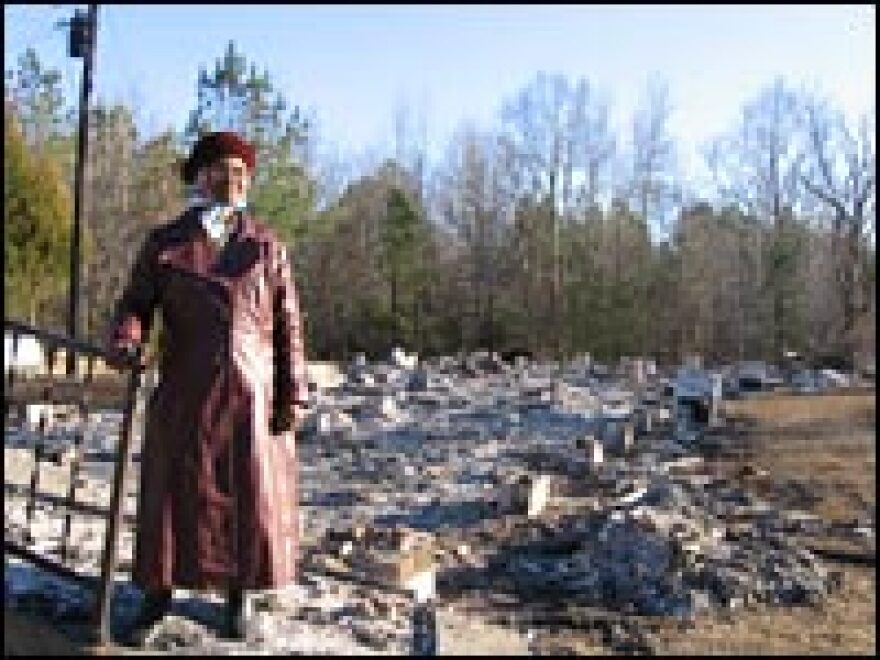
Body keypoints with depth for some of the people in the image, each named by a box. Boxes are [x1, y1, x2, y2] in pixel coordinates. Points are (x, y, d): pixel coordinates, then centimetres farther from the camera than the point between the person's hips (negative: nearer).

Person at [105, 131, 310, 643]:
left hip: (252, 392, 0)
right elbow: (136, 304, 4)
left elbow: (288, 326, 2)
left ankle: (238, 597, 24)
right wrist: (125, 340, -20)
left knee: (250, 495, 5)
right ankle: (159, 595, 24)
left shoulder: (268, 246, 3)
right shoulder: (165, 243, 3)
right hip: (186, 390, 0)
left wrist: (294, 396, -4)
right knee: (174, 492, 4)